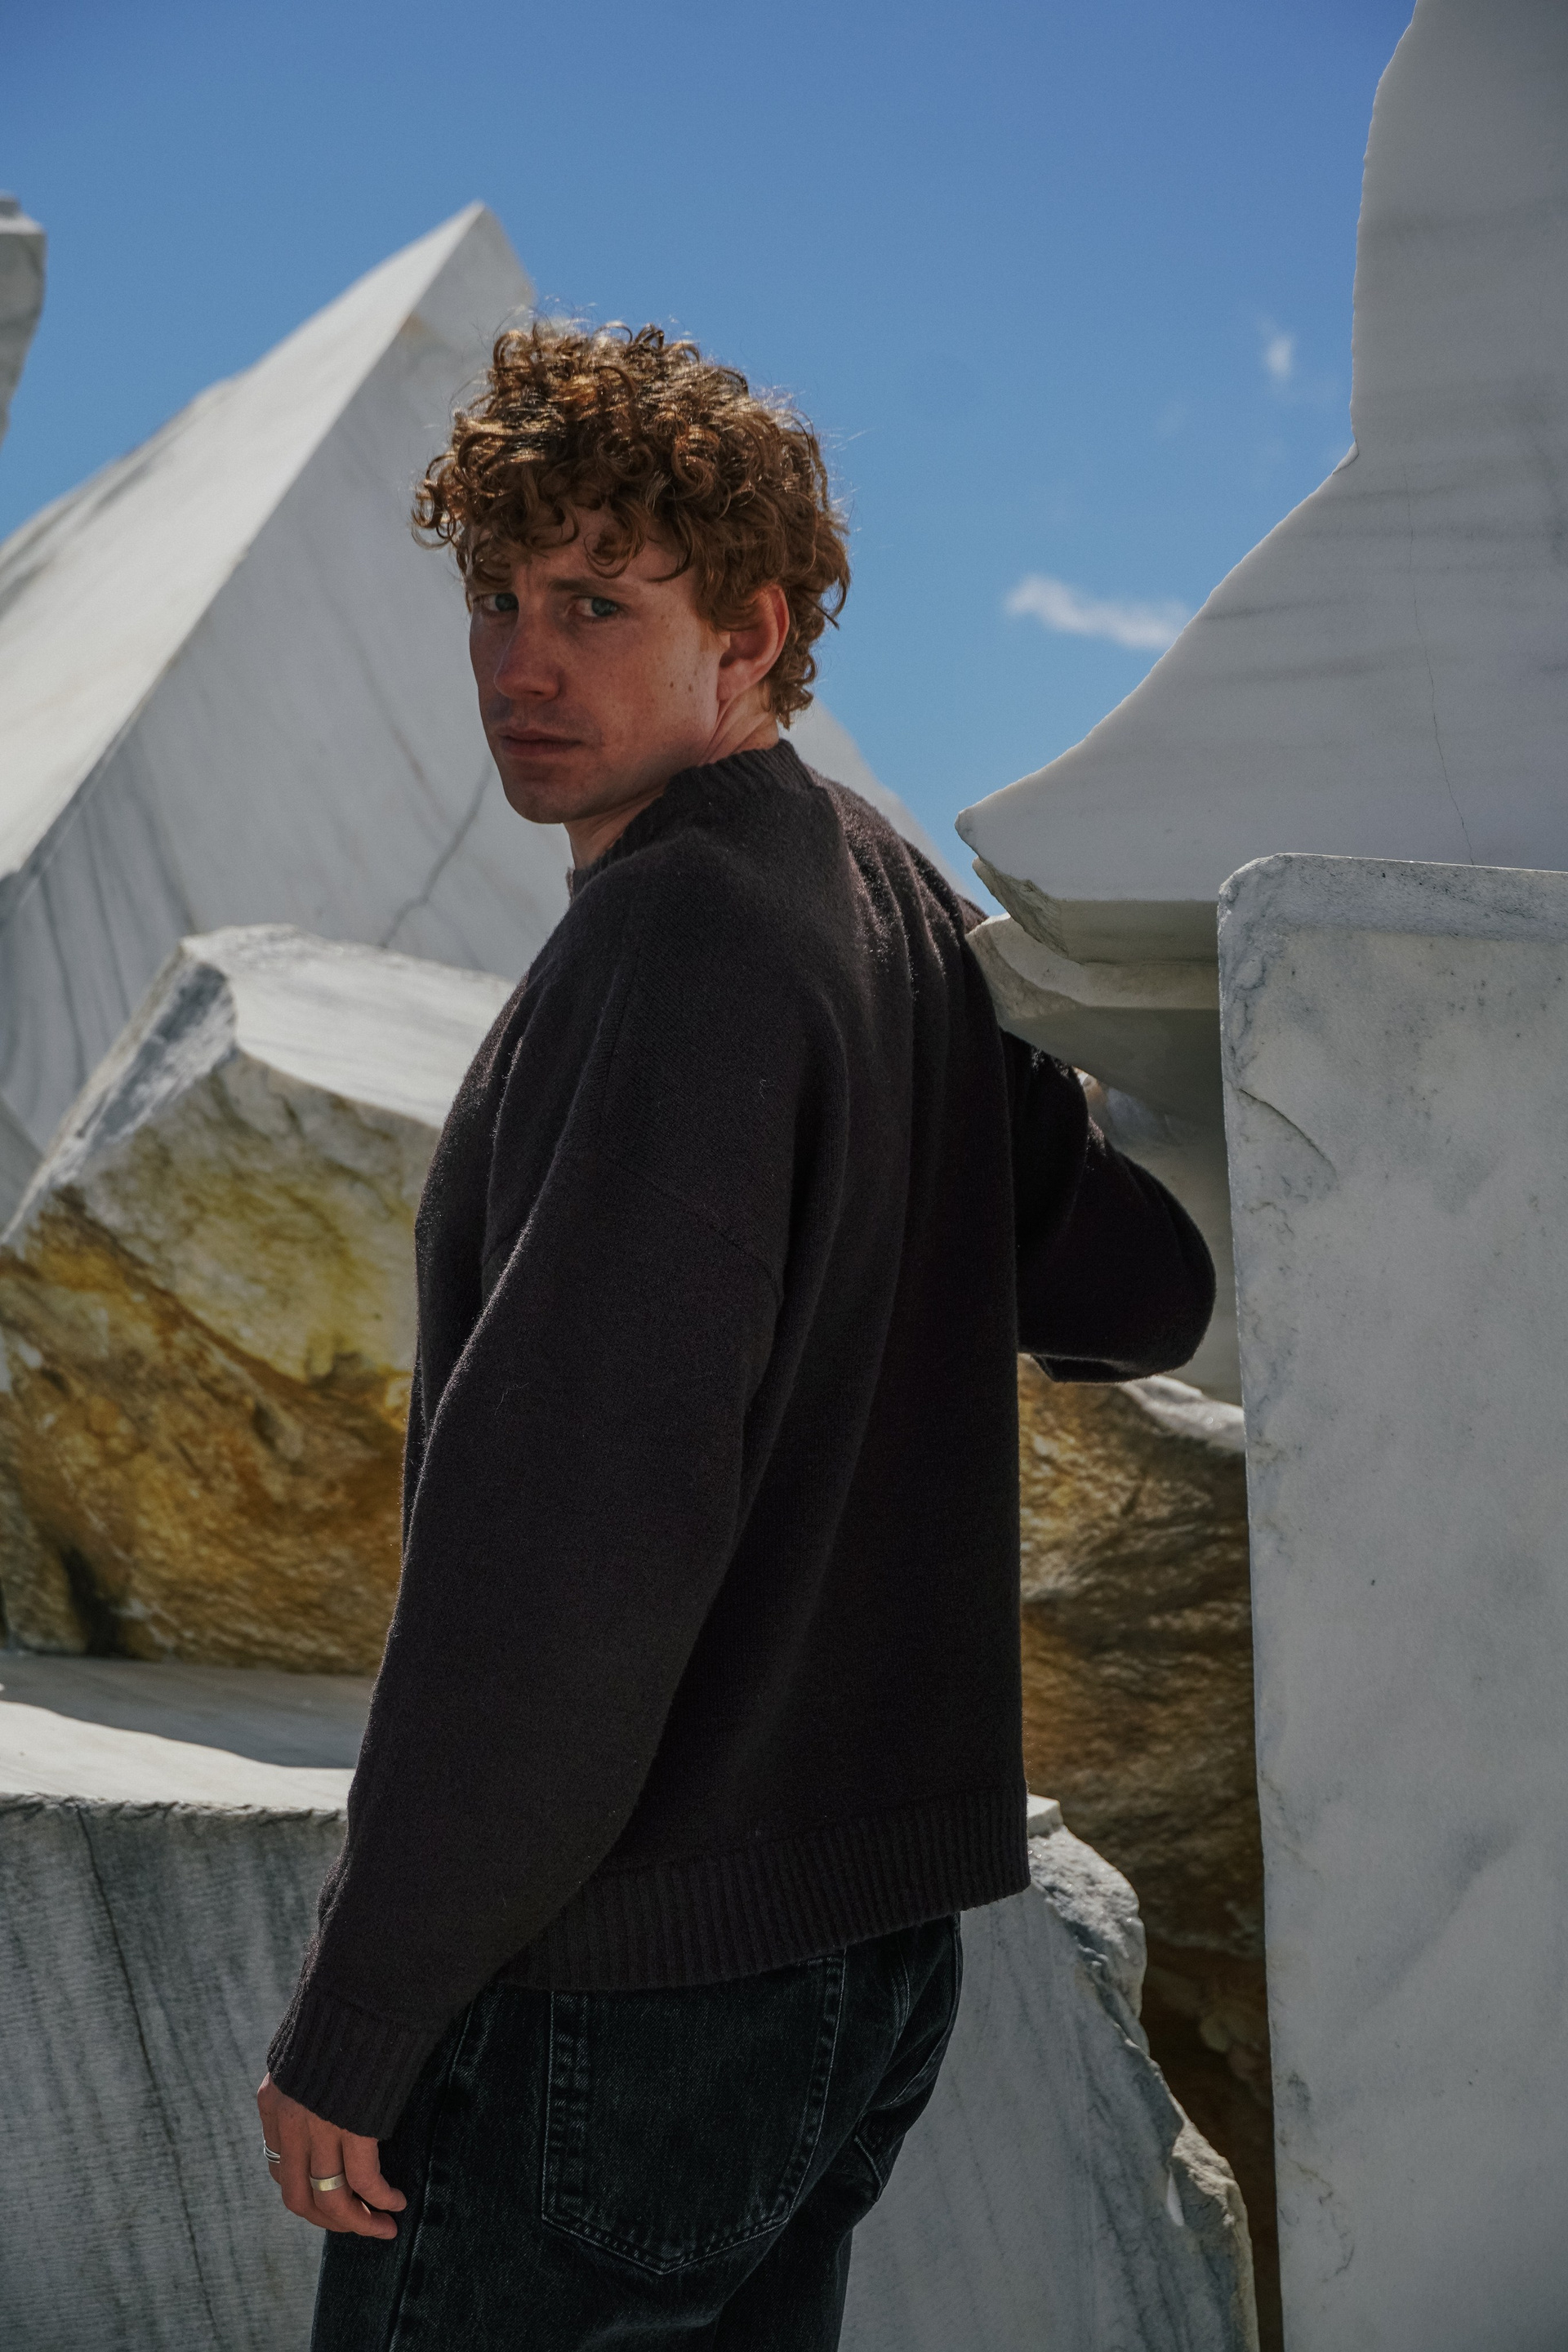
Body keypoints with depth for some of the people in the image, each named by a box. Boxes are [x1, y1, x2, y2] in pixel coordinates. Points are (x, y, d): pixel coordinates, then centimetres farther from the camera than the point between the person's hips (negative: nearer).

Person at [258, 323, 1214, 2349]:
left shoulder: (674, 935, -19)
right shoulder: (898, 905, 6)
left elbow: (570, 1516, -26)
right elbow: (1146, 1290, 13)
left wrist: (349, 2021, -19)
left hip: (617, 1975, -9)